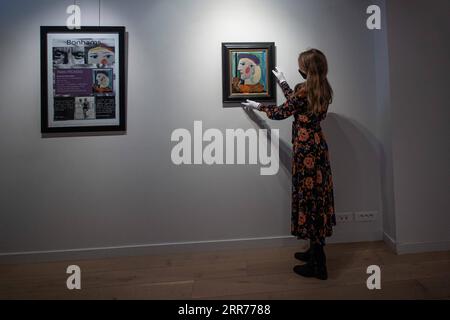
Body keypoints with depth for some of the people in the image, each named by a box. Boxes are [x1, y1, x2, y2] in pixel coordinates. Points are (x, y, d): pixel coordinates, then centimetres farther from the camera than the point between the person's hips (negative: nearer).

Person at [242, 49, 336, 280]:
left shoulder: (304, 89, -15)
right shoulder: (323, 90, 11)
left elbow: (280, 113, -5)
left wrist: (257, 106, 11)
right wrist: (282, 82, 35)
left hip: (306, 151, -9)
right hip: (318, 148, 9)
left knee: (310, 200, -4)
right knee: (317, 198, 15)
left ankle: (318, 265, 6)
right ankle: (315, 251, 29)